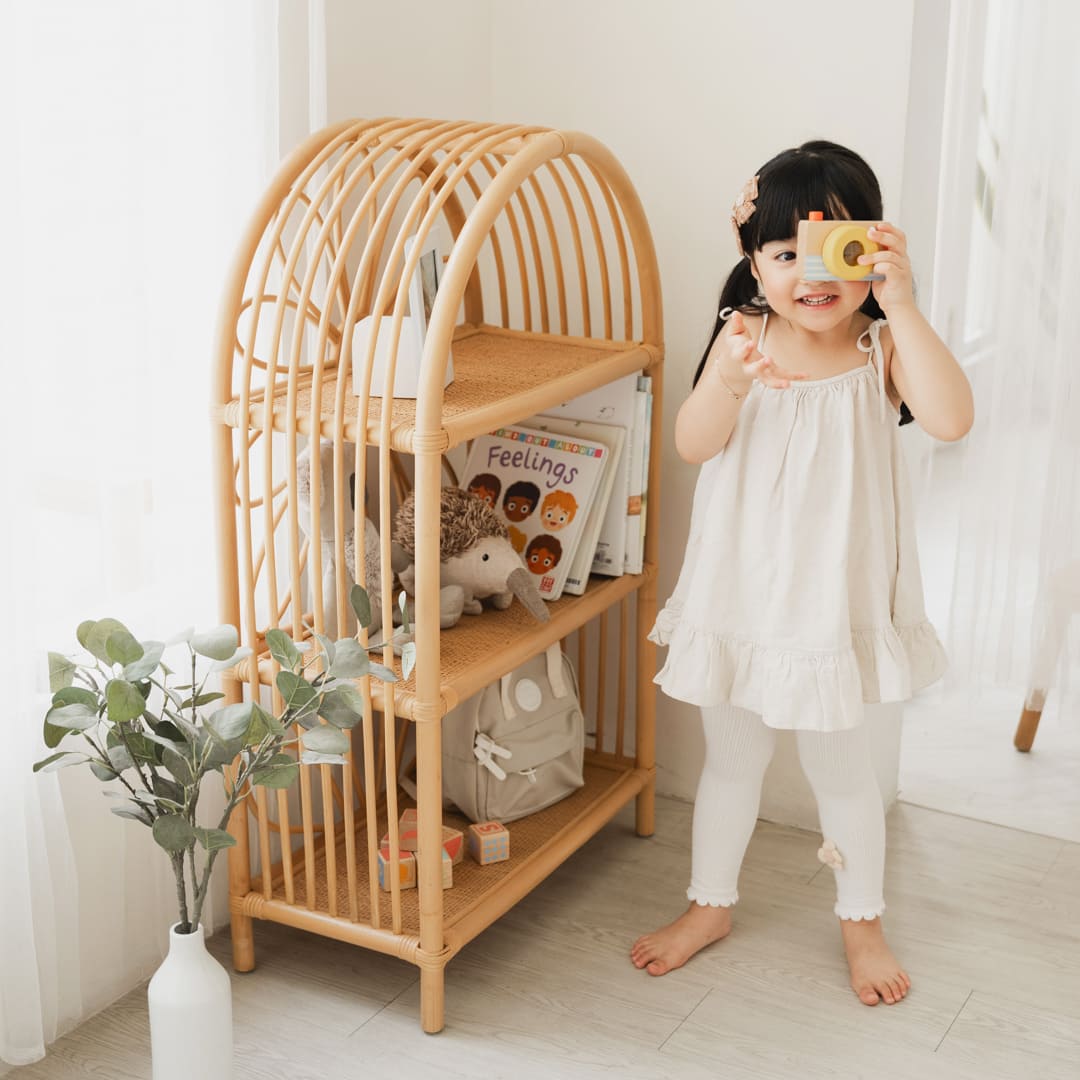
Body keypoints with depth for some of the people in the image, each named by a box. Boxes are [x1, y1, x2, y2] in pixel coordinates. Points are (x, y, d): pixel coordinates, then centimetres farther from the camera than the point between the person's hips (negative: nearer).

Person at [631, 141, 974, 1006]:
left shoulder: (881, 349, -13)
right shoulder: (743, 336, -7)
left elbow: (952, 419, -30)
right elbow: (693, 445, -16)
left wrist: (902, 306, -37)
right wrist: (727, 382, -36)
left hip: (835, 602, -2)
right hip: (740, 596, 2)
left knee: (841, 768, 15)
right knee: (731, 758, 20)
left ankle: (863, 919, 38)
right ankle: (711, 904, 40)